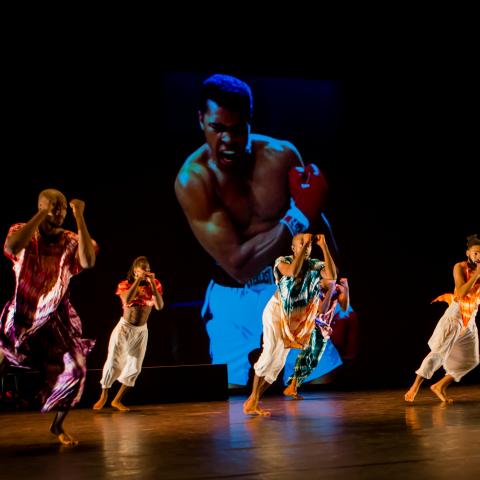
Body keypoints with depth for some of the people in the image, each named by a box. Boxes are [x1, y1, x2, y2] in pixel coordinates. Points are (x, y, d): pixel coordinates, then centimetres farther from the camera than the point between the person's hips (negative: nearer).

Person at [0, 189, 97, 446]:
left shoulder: (71, 241, -5)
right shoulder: (22, 231, -5)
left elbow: (88, 262, -27)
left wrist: (79, 217, -25)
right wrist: (42, 214, -27)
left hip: (56, 317, 0)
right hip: (21, 315, 0)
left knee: (75, 369, -11)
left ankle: (58, 426, 12)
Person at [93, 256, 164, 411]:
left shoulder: (153, 285, 0)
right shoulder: (125, 285, -5)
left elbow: (159, 306, -15)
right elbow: (127, 300, -26)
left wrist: (152, 283, -20)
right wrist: (138, 280, -24)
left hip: (141, 331, 3)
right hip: (124, 327, -2)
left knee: (135, 367, 3)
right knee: (113, 362, -5)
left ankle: (117, 400, 17)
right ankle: (104, 395, 16)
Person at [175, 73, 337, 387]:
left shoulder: (281, 155, -9)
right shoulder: (192, 180, -16)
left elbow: (318, 226, 5)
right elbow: (238, 265, -21)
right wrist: (297, 219, -20)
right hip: (235, 300, -2)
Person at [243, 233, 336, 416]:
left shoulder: (316, 266, -3)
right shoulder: (282, 262, -9)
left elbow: (332, 275, -24)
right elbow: (293, 272, -32)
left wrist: (323, 246, -27)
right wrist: (305, 243, -29)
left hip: (295, 319, 4)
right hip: (276, 311, -4)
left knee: (278, 361, 1)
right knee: (271, 351, -21)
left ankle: (252, 402, 9)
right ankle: (253, 400, -14)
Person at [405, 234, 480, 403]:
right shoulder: (460, 267, -10)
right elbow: (462, 292, -22)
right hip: (454, 315, -6)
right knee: (439, 352, -16)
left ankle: (440, 386, 14)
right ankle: (415, 387, -12)